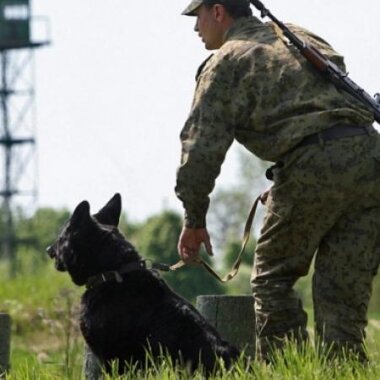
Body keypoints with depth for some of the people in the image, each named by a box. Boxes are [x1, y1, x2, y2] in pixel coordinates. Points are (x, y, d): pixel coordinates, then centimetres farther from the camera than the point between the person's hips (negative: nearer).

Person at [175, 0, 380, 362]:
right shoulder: (302, 36, 28)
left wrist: (194, 220, 8)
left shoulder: (225, 63, 8)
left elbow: (202, 145, 1)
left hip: (314, 164, -6)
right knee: (343, 289, 9)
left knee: (273, 276, 8)